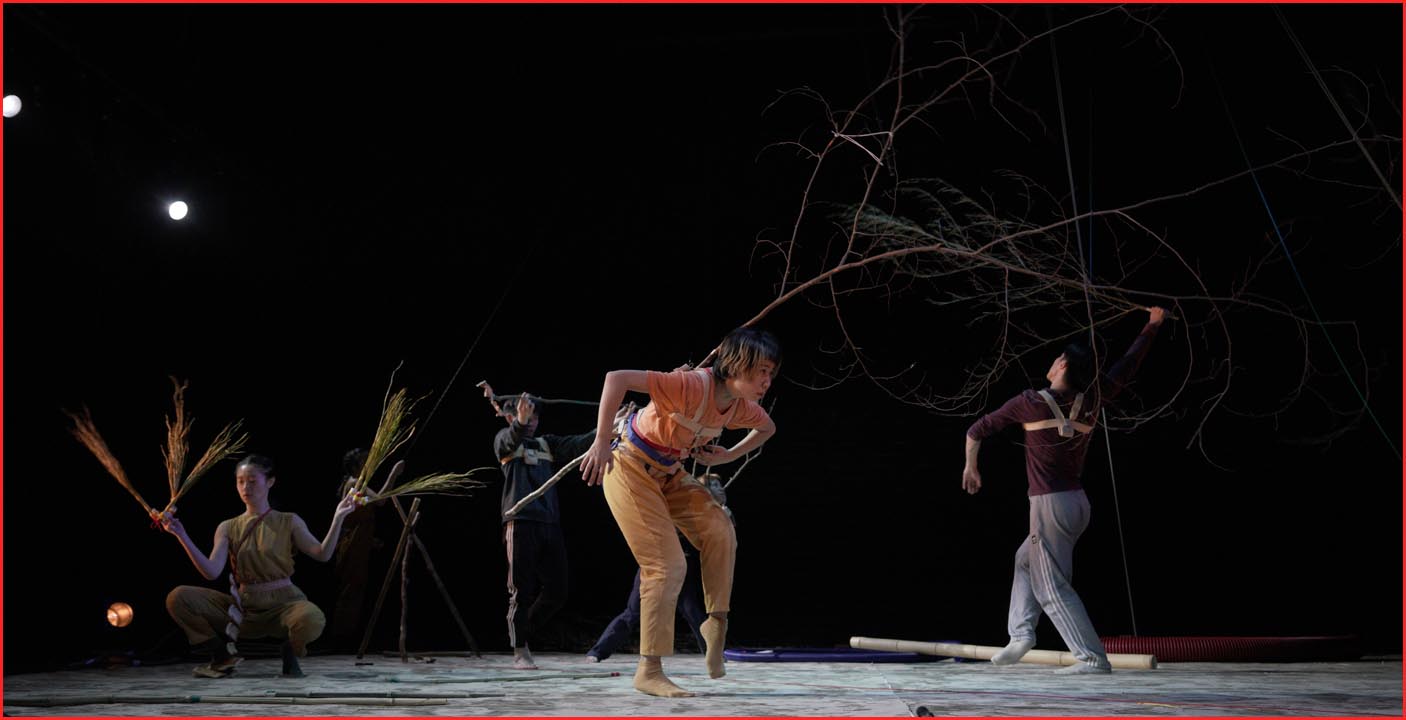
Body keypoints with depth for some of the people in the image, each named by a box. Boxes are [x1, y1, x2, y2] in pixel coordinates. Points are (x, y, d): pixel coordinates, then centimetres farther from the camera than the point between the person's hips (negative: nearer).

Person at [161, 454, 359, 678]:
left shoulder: (289, 522, 4)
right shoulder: (228, 528, 8)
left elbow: (322, 554, -6)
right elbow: (211, 571, -6)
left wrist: (337, 518, -18)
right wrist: (182, 536, -14)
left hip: (282, 603, -3)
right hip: (243, 608, 3)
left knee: (312, 619, -38)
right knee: (178, 598, -15)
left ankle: (290, 652, 0)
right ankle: (223, 656, 3)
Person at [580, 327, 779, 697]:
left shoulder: (742, 408, -7)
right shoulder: (692, 386, -32)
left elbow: (768, 428, 18)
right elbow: (617, 378, -38)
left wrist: (728, 455, 6)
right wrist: (601, 442, -38)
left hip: (669, 475, 7)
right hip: (631, 469, -7)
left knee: (720, 533, -14)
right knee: (666, 566, -13)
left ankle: (716, 621, 4)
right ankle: (649, 672, -4)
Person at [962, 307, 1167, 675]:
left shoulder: (1029, 403, -7)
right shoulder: (1092, 400, 2)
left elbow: (977, 430, 1)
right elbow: (1127, 367, 15)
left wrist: (970, 466, 19)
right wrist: (1152, 325, 26)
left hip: (1050, 505, -7)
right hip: (1078, 503, 7)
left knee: (1053, 588, -4)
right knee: (1025, 559, 25)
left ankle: (1093, 658, -10)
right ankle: (1021, 633, 18)